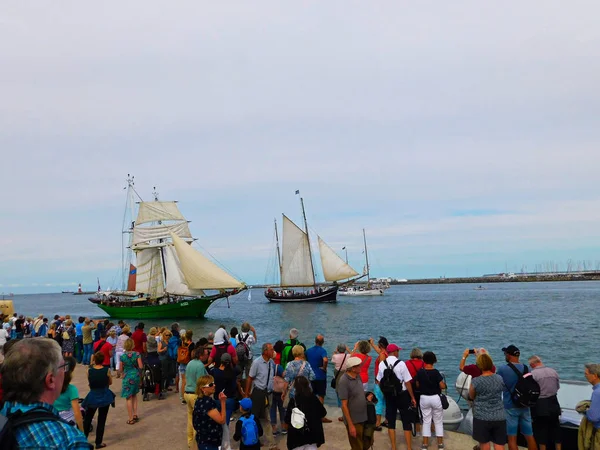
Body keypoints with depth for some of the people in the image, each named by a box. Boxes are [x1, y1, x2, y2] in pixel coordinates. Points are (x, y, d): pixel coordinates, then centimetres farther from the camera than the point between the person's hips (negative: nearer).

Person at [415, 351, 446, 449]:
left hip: (424, 398, 2)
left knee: (426, 421, 12)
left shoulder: (420, 372, -6)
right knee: (438, 422, 13)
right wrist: (444, 384, 6)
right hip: (435, 398, -2)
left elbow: (417, 385, 2)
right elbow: (442, 386, -15)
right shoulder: (436, 372, -16)